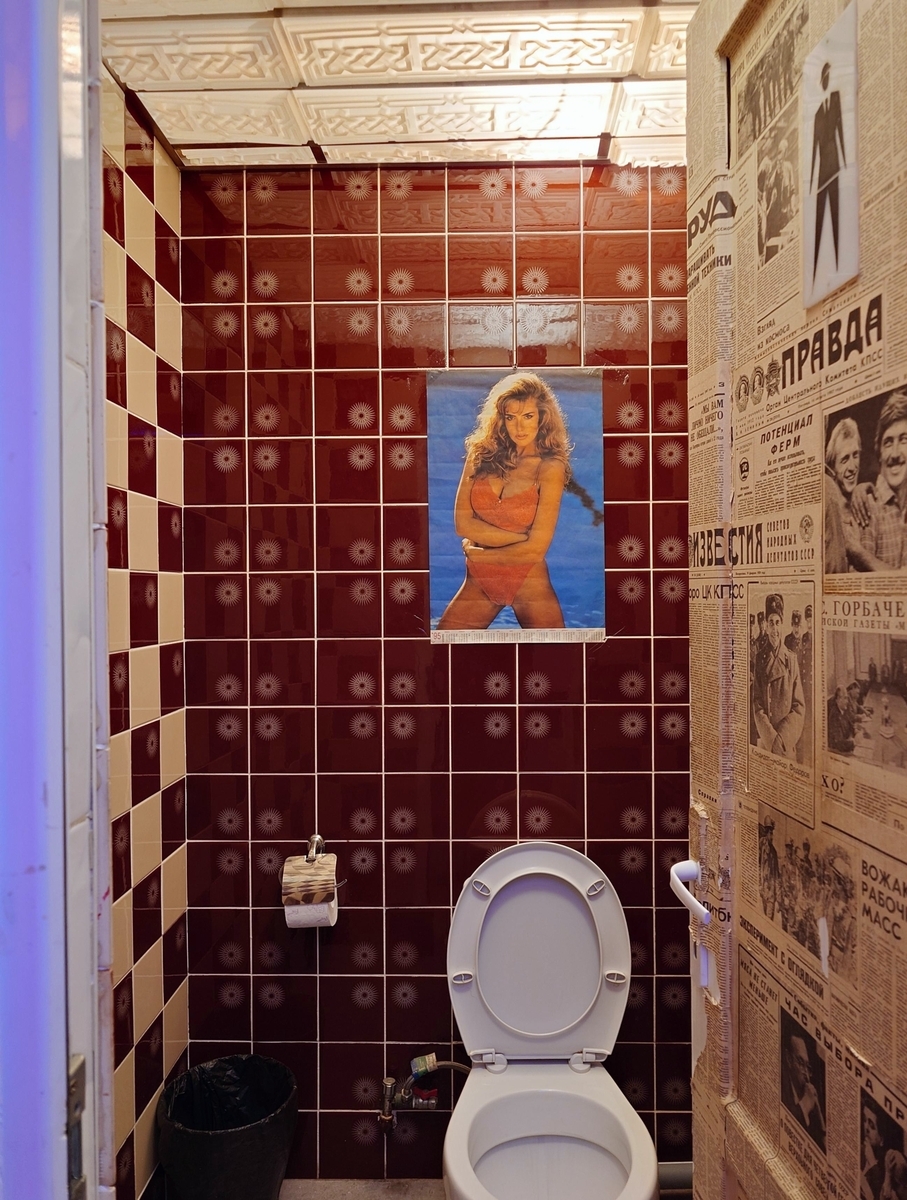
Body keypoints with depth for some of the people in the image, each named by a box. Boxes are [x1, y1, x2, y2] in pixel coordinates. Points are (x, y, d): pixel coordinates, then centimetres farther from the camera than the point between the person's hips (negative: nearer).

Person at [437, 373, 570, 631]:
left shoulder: (550, 466, -9)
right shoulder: (481, 453, 0)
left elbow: (536, 549, -14)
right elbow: (463, 523, -6)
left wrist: (477, 553, -5)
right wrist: (522, 538, -13)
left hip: (529, 583, -3)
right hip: (478, 581, 3)